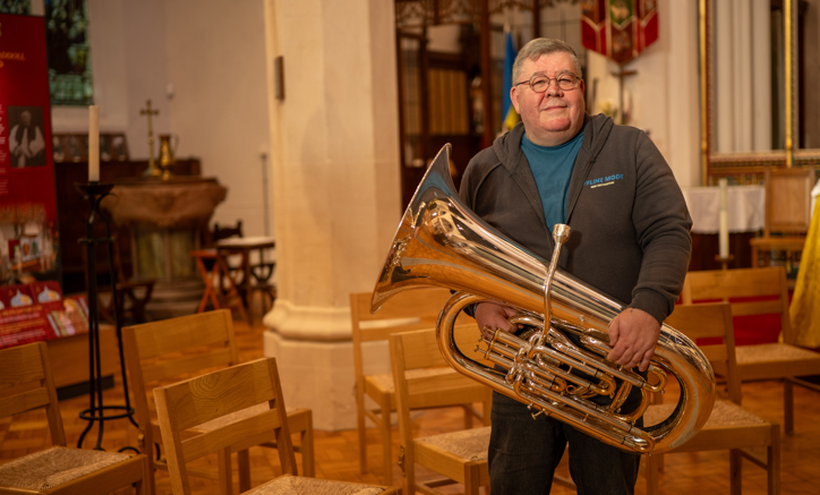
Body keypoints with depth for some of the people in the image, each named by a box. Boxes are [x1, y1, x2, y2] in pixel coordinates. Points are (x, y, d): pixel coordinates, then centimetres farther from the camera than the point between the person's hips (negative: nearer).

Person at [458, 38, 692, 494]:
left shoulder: (631, 150, 2)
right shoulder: (486, 170, 8)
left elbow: (671, 233, -6)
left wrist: (649, 307, -24)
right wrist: (478, 302, -9)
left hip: (610, 366, -1)